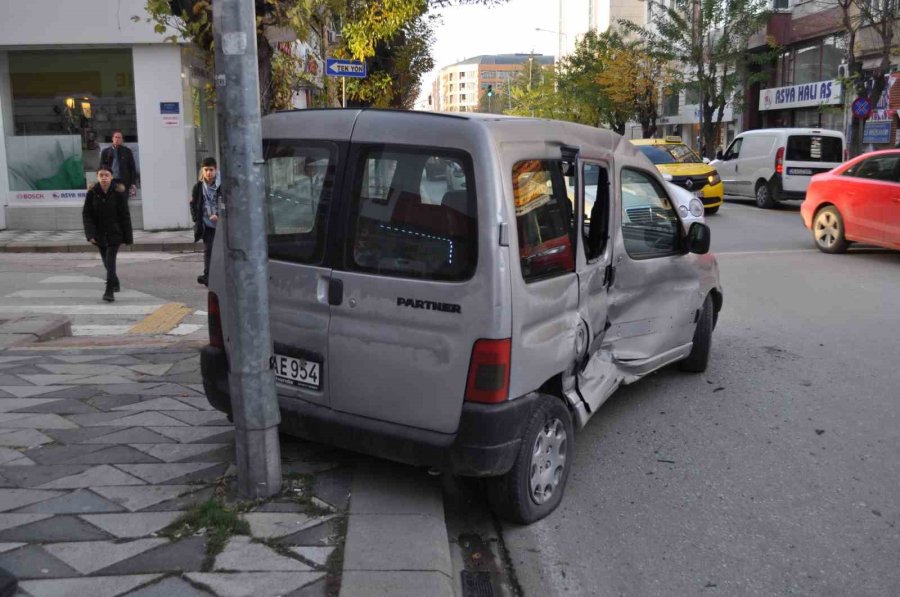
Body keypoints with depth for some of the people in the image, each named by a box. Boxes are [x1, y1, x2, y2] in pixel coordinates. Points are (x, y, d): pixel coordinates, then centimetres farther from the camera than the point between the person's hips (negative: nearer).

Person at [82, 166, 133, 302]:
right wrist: (90, 234, -13)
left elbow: (125, 216, -5)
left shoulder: (118, 193, -8)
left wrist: (128, 237, -6)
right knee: (106, 261, 14)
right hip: (100, 233, 3)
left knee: (110, 260, -13)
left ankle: (109, 291, -14)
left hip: (114, 233, -3)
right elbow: (86, 214, -3)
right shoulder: (92, 193, -4)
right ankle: (115, 282, 38)